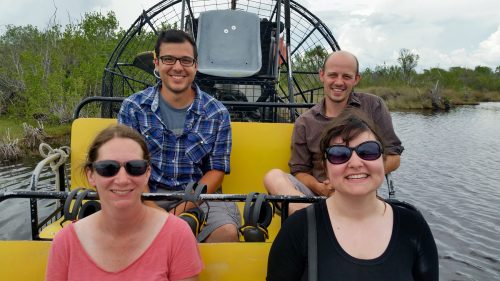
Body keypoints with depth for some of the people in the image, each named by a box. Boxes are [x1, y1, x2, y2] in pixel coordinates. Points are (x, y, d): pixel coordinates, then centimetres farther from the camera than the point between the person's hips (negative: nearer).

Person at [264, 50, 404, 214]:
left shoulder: (373, 107, 8)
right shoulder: (304, 123, 9)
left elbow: (393, 158, 6)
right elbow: (299, 171, 8)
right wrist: (319, 188, -14)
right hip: (318, 195, 2)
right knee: (273, 176, -27)